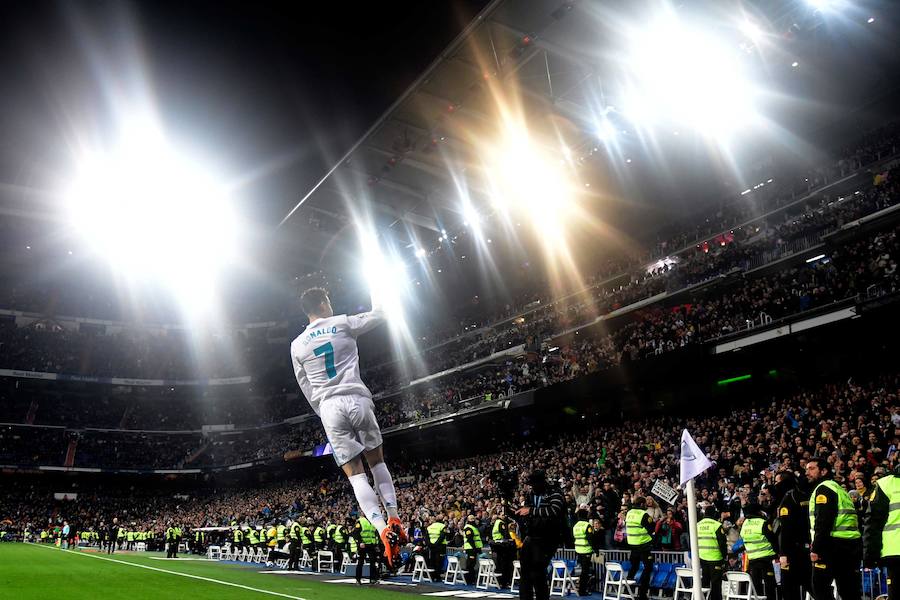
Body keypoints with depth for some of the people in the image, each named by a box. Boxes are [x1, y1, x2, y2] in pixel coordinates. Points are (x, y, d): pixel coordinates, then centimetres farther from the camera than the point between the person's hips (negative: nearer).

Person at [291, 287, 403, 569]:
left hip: (329, 407, 1)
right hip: (357, 399, -1)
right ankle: (394, 520, 11)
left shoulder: (297, 345, 13)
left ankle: (384, 530, -14)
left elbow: (307, 388, 17)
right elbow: (378, 316, 15)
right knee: (377, 461, 17)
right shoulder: (342, 323, 4)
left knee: (354, 474, 1)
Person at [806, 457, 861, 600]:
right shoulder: (838, 488, 24)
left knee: (819, 586, -5)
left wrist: (815, 548, -17)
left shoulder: (823, 488, -7)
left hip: (834, 545, -9)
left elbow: (823, 522, -17)